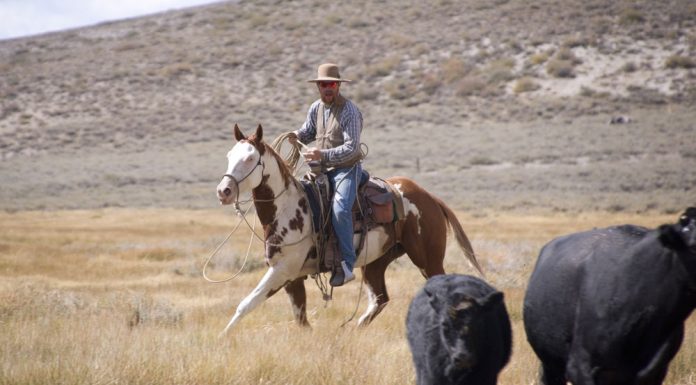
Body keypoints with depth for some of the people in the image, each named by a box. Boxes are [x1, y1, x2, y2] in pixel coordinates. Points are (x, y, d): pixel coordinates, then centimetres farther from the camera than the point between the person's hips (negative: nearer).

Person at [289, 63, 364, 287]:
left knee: (339, 208, -29)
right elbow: (309, 131, 25)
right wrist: (297, 136, 1)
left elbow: (351, 147, -21)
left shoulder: (350, 112, -14)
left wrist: (323, 155, -33)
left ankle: (347, 265, -27)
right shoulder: (316, 108, 8)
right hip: (322, 169, 8)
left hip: (346, 168, -8)